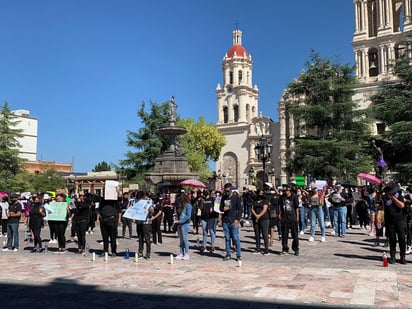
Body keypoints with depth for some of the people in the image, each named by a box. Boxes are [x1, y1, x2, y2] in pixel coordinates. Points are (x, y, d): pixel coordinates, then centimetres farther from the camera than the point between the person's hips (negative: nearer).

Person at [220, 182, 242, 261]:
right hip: (225, 221, 4)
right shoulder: (223, 198, 11)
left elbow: (240, 209, -2)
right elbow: (220, 208, 16)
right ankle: (228, 254, 15)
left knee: (236, 238, -4)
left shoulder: (236, 197, -1)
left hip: (234, 221, -4)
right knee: (227, 238, 7)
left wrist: (237, 219, -11)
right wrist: (223, 209, -8)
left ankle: (239, 254, 5)